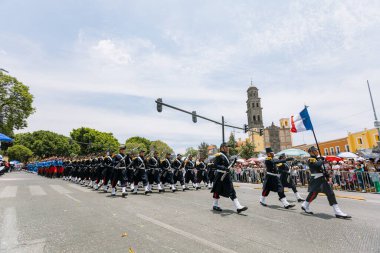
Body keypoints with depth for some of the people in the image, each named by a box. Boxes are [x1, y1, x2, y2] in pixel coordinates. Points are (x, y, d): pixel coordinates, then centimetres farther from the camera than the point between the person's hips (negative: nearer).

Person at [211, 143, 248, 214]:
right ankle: (215, 205, 26)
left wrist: (234, 161, 4)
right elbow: (215, 165, -20)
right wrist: (224, 168, -31)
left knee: (232, 192, 5)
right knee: (217, 191, 8)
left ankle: (238, 207, 5)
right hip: (220, 176, -8)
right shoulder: (219, 155, -13)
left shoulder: (226, 155, 14)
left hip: (227, 176, 8)